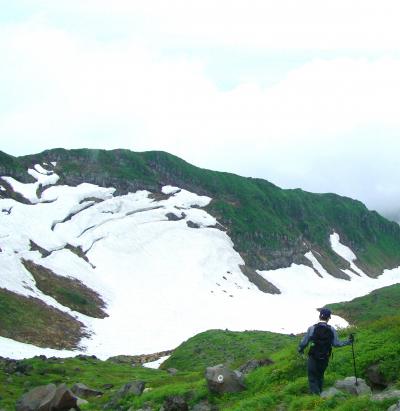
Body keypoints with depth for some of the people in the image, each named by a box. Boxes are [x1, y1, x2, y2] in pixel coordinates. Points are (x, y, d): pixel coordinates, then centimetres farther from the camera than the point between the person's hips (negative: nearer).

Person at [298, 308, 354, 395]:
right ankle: (319, 393, 33)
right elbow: (336, 343, -2)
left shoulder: (312, 328, -11)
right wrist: (348, 341, 12)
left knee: (312, 378, 4)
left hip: (313, 358, -3)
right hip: (325, 358, 3)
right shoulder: (332, 330, -6)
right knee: (320, 376, 23)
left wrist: (300, 349, 16)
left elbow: (304, 342, -5)